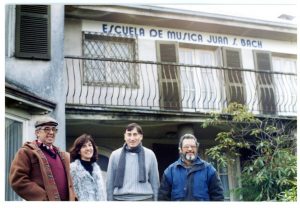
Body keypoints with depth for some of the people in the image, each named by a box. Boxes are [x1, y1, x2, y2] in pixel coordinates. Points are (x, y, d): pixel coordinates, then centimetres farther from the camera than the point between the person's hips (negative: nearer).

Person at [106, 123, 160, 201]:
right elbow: (110, 182, 7)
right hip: (120, 199, 1)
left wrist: (155, 200, 6)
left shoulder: (149, 155, 4)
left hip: (144, 199, 0)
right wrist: (110, 200, 5)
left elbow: (155, 181, 8)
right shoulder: (115, 155, 5)